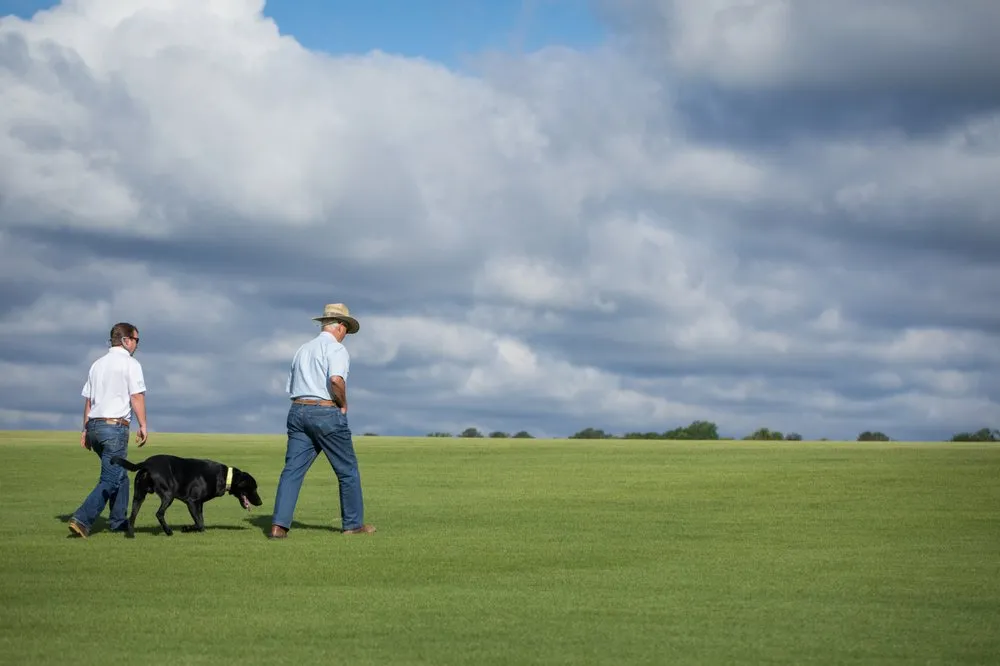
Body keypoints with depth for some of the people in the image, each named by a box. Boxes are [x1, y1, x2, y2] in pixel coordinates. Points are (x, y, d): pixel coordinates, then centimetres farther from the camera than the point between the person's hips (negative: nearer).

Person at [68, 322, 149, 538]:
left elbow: (88, 400, 17)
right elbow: (137, 397, -12)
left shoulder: (98, 364, 16)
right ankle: (81, 519, -21)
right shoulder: (130, 364, -5)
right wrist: (143, 426, -8)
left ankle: (119, 521, 23)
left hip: (94, 425, 8)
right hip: (115, 426, -8)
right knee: (110, 480, -7)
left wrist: (86, 429, 21)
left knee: (120, 474, 21)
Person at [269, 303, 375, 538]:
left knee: (292, 470, -2)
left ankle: (279, 525, -14)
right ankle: (353, 523, 15)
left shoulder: (303, 350, 19)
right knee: (347, 470, 8)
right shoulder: (337, 349, -5)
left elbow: (290, 388, 23)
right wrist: (343, 404, -8)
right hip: (326, 413, -6)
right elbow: (336, 380, -24)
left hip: (297, 412, 6)